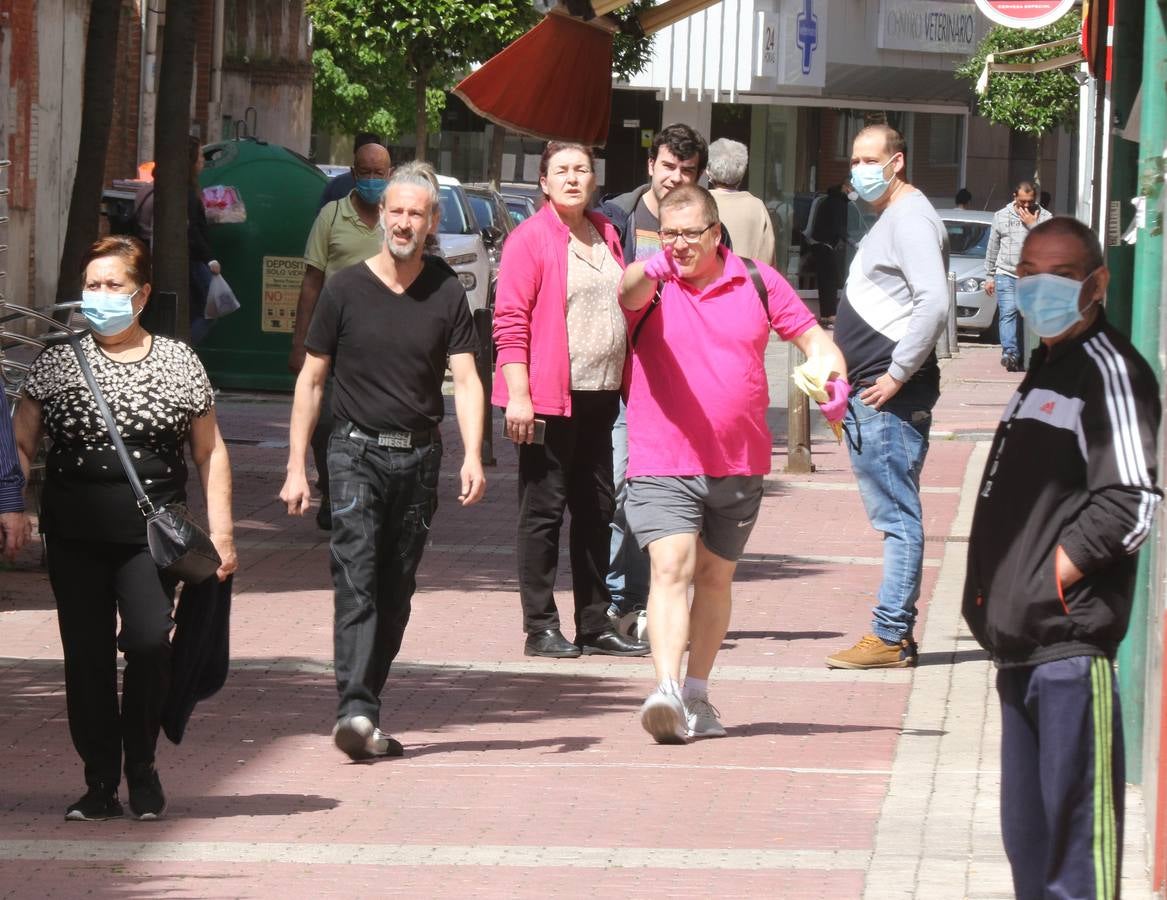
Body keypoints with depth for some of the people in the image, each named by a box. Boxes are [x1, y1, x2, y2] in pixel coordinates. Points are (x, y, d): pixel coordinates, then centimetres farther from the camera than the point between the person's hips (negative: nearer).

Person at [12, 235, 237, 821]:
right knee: (86, 656, 1)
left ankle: (142, 766, 2)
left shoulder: (178, 362, 8)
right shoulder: (57, 363, 9)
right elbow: (20, 443, 8)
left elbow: (210, 451, 11)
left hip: (151, 530, -2)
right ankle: (100, 784, 11)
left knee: (148, 640, -18)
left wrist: (221, 530, 6)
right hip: (75, 535, 2)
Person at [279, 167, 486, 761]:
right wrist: (296, 466, 0)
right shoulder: (346, 289, 1)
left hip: (419, 456, 2)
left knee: (396, 592, 7)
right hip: (357, 451, -2)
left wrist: (472, 457, -16)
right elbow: (311, 379, 5)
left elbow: (466, 379, -1)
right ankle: (357, 711, -26)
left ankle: (366, 716, 17)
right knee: (357, 581, -16)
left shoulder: (446, 293, 4)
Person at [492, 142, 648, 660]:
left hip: (601, 395, 7)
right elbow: (510, 321, -11)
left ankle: (595, 625, 16)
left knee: (596, 511, 10)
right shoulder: (530, 239, -7)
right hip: (549, 397, -7)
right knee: (544, 510, -2)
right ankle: (540, 628, 2)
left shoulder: (606, 236, 14)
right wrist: (518, 394, -17)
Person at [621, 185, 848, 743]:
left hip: (739, 466, 4)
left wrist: (834, 378, -9)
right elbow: (629, 292, -27)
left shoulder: (757, 283, 5)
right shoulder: (653, 285, -3)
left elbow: (812, 337, 12)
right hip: (662, 465, -4)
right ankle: (667, 691, -31)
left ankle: (697, 697, 26)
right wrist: (648, 272, -51)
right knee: (670, 569, -19)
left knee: (715, 577, 14)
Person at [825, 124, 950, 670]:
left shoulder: (911, 220, -12)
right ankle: (893, 632, 15)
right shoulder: (886, 220, 21)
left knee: (896, 517, -9)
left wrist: (897, 375, -21)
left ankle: (890, 636, -9)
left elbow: (934, 303, -24)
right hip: (866, 397, 11)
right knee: (890, 517, 11)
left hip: (890, 399, -11)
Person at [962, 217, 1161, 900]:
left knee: (1075, 834, -9)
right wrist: (1001, 595, 13)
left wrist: (1048, 581, -14)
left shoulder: (1110, 371, -10)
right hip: (1024, 644, 10)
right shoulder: (1046, 369, 20)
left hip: (1070, 642, -10)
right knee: (1028, 837, 15)